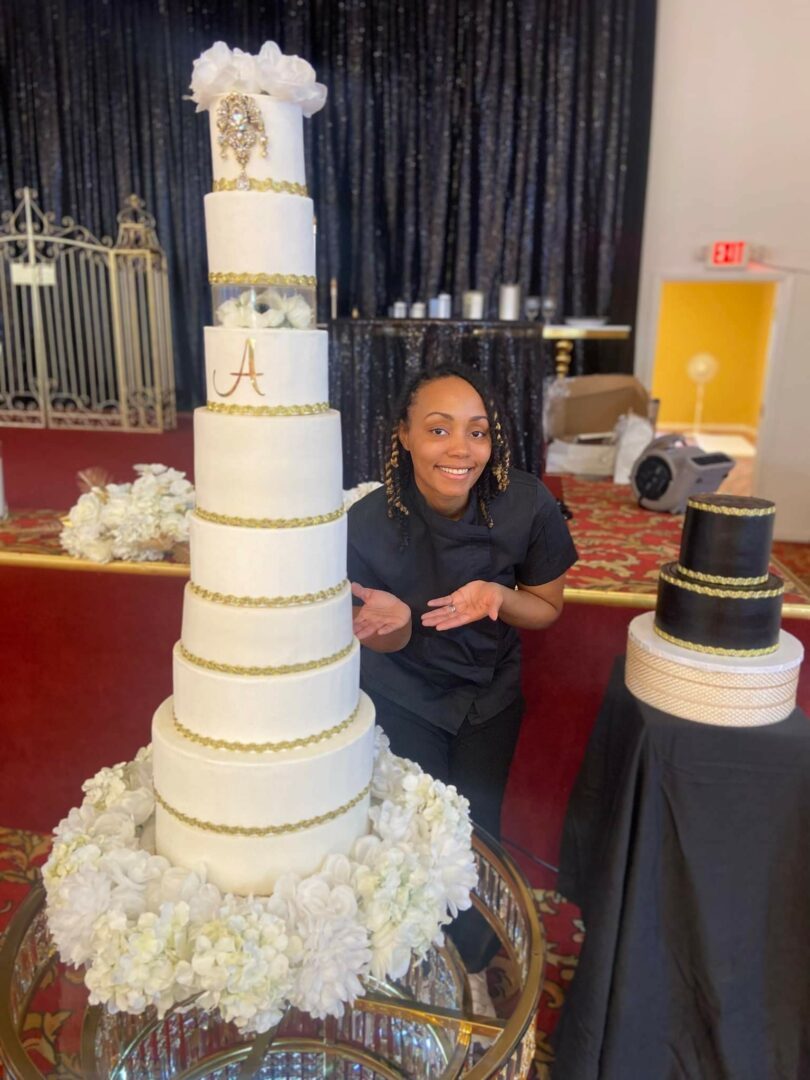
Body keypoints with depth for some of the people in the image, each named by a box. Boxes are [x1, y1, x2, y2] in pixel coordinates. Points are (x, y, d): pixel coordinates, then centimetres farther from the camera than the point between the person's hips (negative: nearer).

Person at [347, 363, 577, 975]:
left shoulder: (527, 505, -25)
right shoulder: (368, 524, -27)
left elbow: (547, 608, -8)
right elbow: (387, 645, -12)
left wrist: (496, 596, -31)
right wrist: (394, 619, -38)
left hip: (490, 690, 1)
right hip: (403, 695, -1)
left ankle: (473, 971, 41)